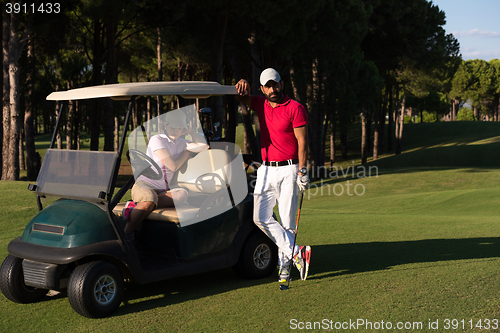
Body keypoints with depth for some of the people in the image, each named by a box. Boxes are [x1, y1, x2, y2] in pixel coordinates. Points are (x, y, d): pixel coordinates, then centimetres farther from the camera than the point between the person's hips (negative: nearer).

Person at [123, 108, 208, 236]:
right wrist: (187, 152, 4)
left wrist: (190, 131, 6)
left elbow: (204, 146, 9)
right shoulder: (157, 139, -7)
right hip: (144, 184, -6)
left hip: (163, 190, 6)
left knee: (182, 194, -30)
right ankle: (125, 234, -37)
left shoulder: (180, 143, 16)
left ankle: (137, 205, -32)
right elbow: (173, 166, -13)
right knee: (150, 199, -42)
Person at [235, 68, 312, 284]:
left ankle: (284, 266, 8)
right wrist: (243, 85, -8)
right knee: (261, 218, -6)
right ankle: (296, 253, -3)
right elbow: (241, 97, 17)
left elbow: (302, 141, -8)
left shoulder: (295, 108, -5)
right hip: (266, 170, 5)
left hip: (287, 170, -5)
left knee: (287, 221, -2)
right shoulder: (261, 104, 11)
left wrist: (302, 171, -14)